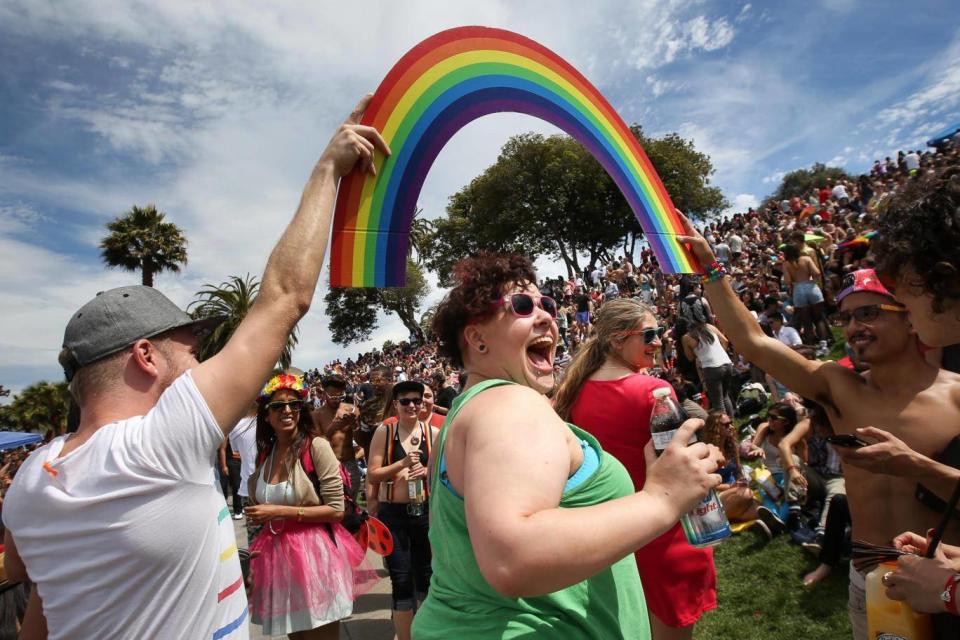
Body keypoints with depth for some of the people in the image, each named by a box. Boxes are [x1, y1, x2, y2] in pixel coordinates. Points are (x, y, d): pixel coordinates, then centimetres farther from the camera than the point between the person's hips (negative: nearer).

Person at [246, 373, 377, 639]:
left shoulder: (316, 446, -14)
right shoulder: (264, 454, 5)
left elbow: (337, 510, -16)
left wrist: (280, 511, -18)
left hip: (314, 554, -5)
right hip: (278, 556, 6)